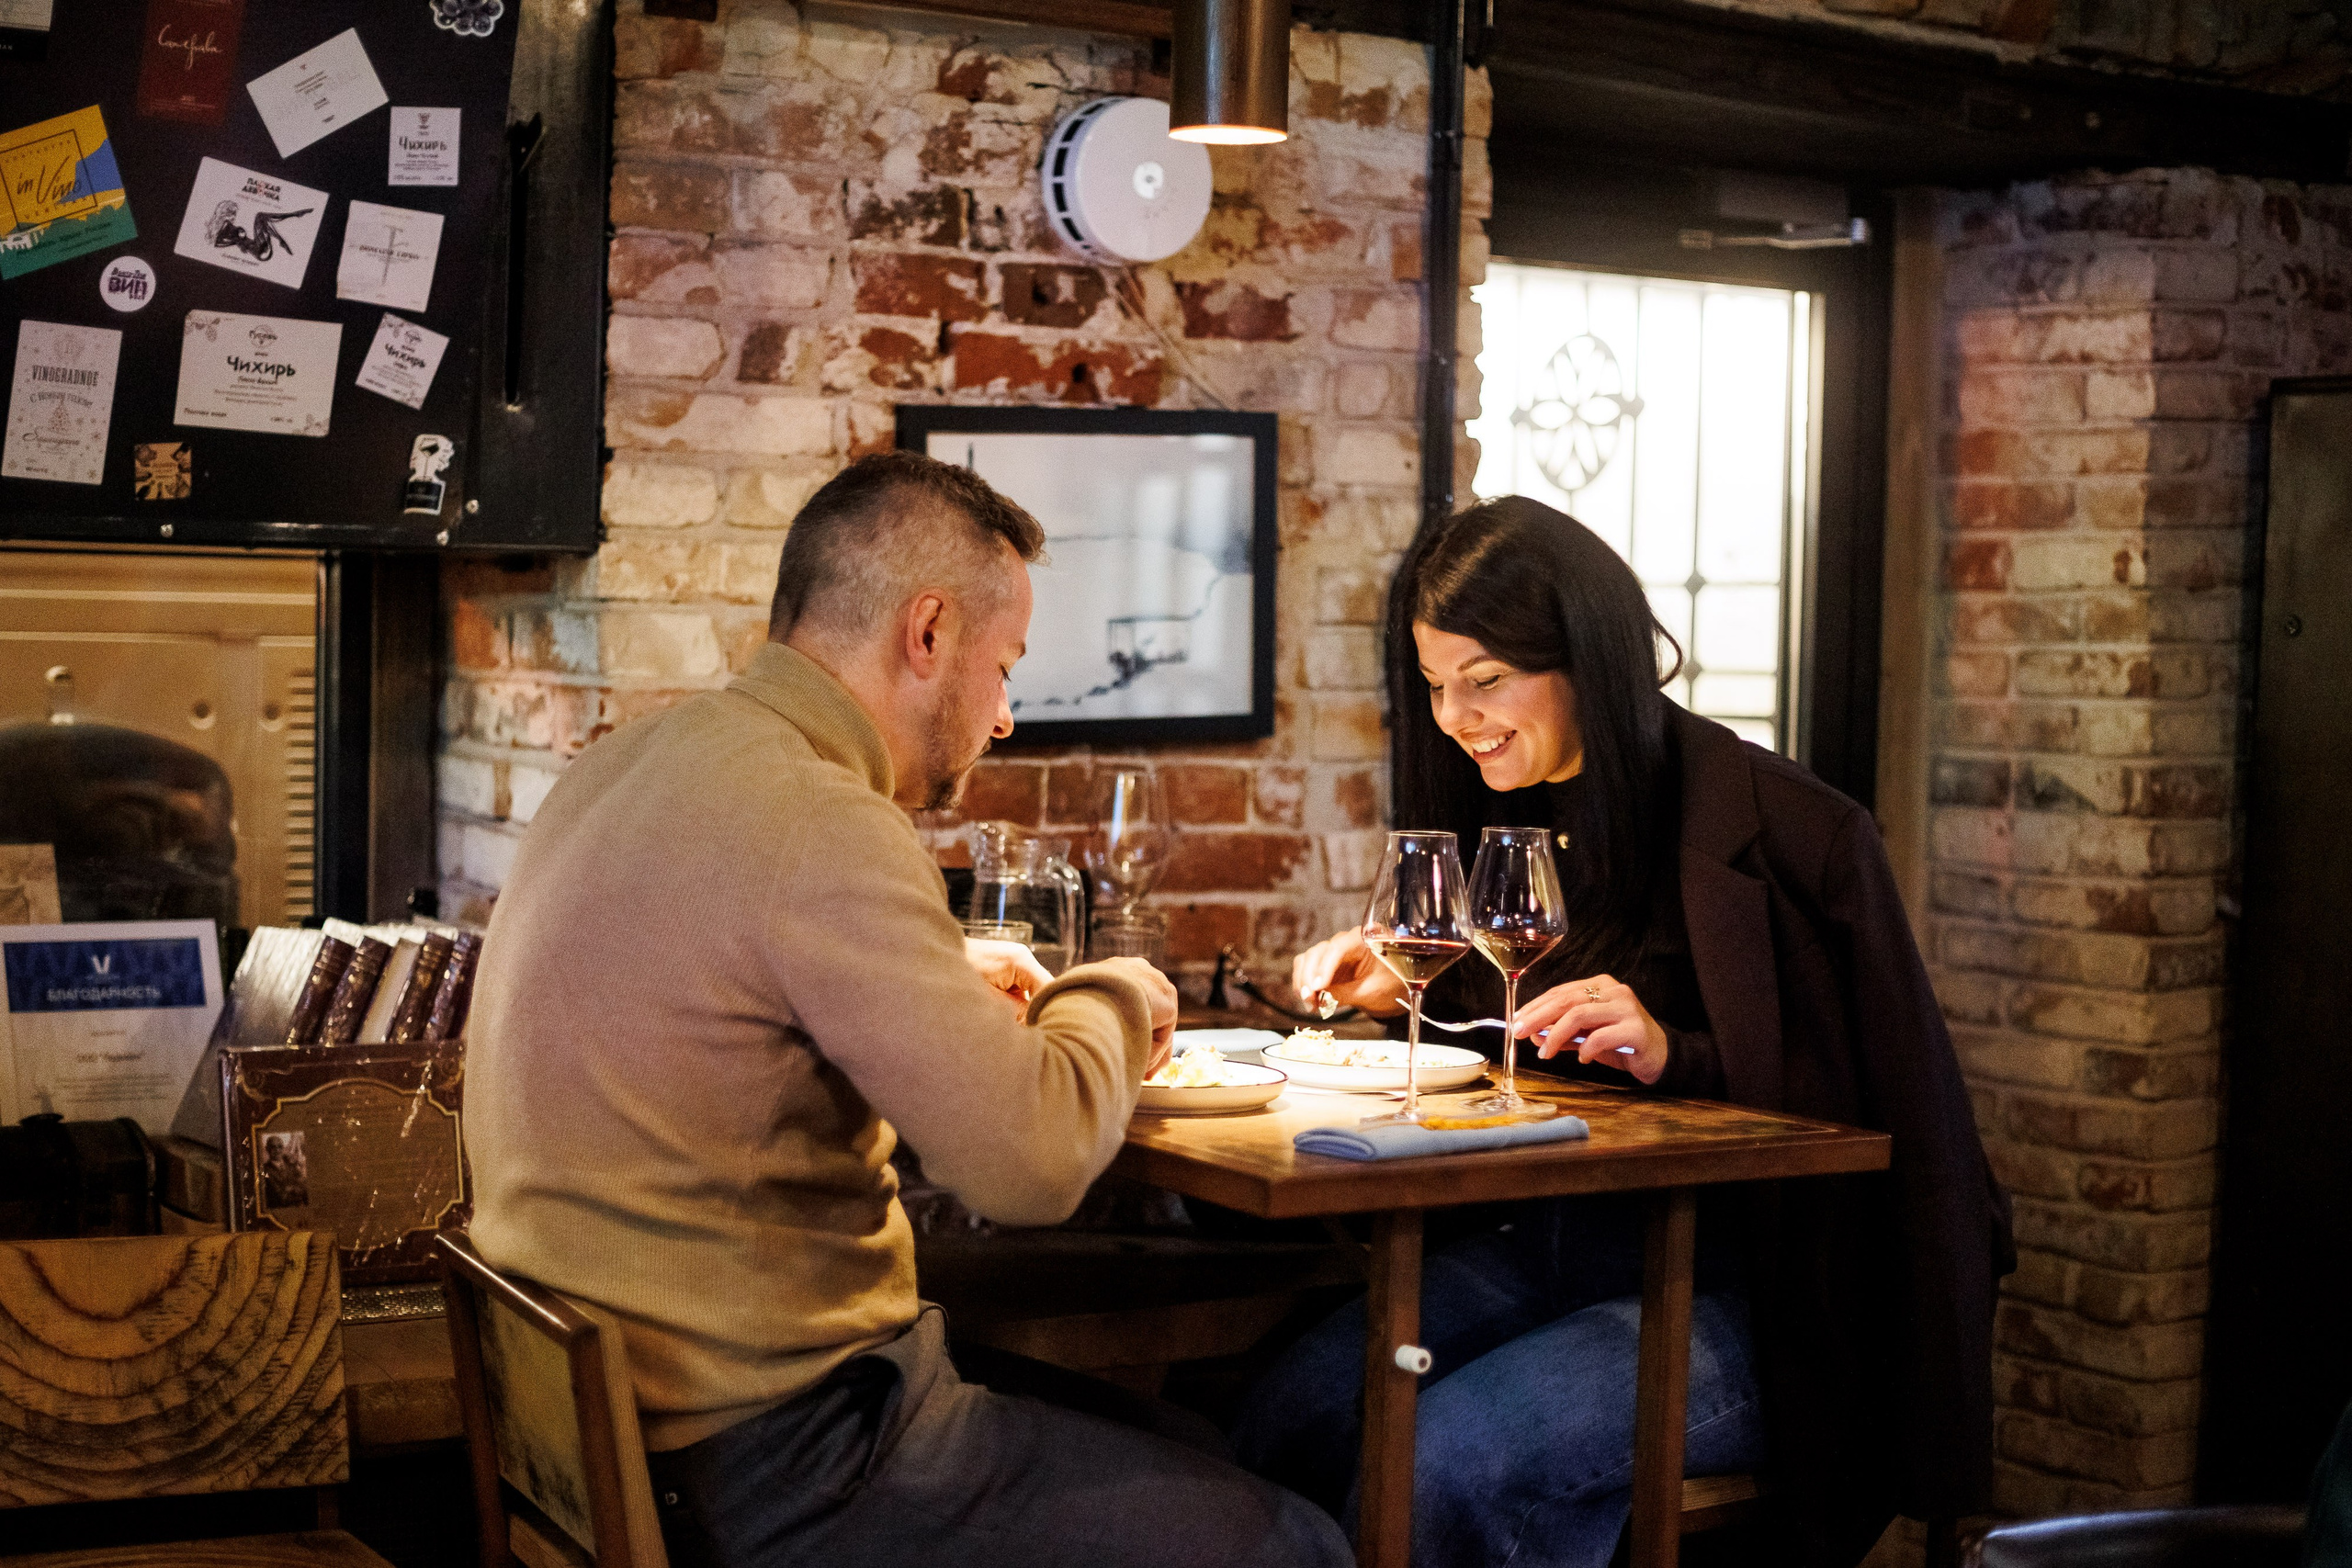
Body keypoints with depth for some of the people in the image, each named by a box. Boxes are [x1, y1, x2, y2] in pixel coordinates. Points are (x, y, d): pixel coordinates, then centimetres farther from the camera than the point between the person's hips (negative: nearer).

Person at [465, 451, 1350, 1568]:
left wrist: (938, 984, 18)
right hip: (765, 1466, -10)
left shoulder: (633, 766, 8)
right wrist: (1111, 1002, -4)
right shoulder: (817, 823, -22)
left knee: (1182, 1439, 20)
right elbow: (1030, 1160, -24)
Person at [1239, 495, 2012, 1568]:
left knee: (1448, 1451, -28)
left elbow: (1863, 1115, -12)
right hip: (1532, 1245, 6)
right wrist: (1401, 993, 4)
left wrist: (1671, 1054, -25)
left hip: (1740, 1288, -6)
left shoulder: (1771, 827, -12)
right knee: (1290, 1415, -20)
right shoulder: (1505, 815, 10)